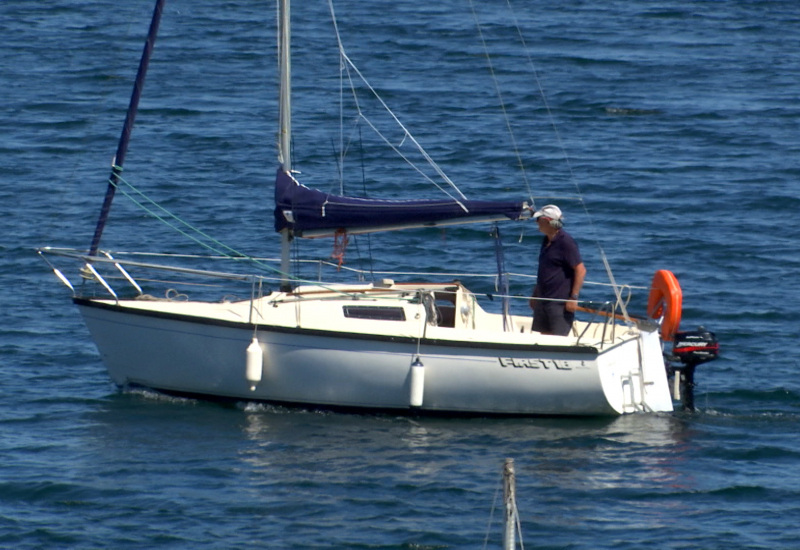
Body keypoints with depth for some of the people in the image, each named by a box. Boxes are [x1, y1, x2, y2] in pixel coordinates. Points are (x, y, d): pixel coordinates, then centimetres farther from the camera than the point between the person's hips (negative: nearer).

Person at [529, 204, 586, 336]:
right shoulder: (547, 241, 13)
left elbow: (581, 270, -18)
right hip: (543, 299, 9)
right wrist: (535, 295, 23)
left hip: (560, 302, -9)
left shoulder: (565, 242, -15)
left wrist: (574, 297, -20)